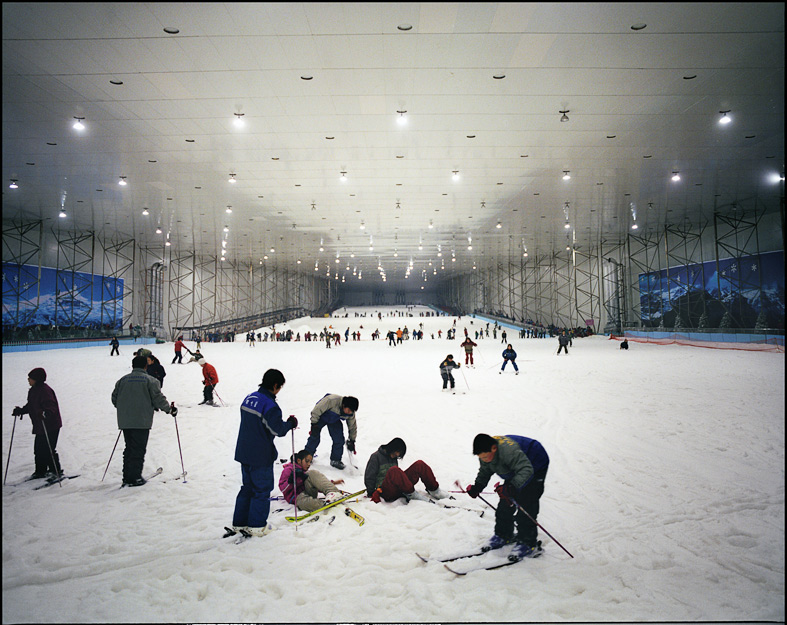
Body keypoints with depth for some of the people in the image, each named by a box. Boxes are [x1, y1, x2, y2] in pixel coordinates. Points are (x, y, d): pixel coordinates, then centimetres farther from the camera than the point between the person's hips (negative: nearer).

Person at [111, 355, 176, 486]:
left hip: (125, 421, 5)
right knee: (139, 449, 0)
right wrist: (170, 409, 7)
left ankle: (127, 477, 18)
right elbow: (158, 399, -7)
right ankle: (134, 478, -2)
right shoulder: (150, 380, -5)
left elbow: (114, 398, 14)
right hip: (142, 421, -5)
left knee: (129, 448, 16)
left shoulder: (122, 380, 9)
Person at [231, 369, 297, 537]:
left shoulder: (249, 398, 5)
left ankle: (239, 523, 26)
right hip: (261, 456, -8)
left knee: (247, 487, 19)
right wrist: (291, 423, -1)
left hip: (243, 452, 8)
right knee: (262, 489, 7)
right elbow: (278, 430, -19)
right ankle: (257, 526, 14)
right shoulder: (270, 405, -21)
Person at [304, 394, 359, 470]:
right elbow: (316, 410, -31)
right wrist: (314, 424, -27)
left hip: (334, 421, 4)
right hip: (321, 417, -4)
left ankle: (336, 460, 12)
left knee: (339, 440, -6)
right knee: (315, 436, -9)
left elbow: (353, 426, -4)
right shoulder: (331, 400, -41)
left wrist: (351, 441, 0)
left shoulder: (350, 413, -22)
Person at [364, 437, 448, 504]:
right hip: (386, 492, -7)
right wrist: (372, 494, -6)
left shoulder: (394, 458, 20)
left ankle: (434, 490, -3)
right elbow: (369, 478, -3)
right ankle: (412, 494, -27)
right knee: (394, 470, -40)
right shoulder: (376, 457, -2)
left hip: (398, 489, 7)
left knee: (420, 464, -7)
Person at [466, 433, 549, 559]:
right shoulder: (485, 452, -15)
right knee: (505, 503, 5)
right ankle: (503, 535, 22)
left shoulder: (509, 450, -41)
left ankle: (528, 544, -3)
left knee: (526, 506, -13)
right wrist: (477, 486, -9)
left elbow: (526, 470, -47)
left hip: (535, 467, -8)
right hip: (515, 471, 8)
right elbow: (485, 471, 3)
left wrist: (511, 487, -56)